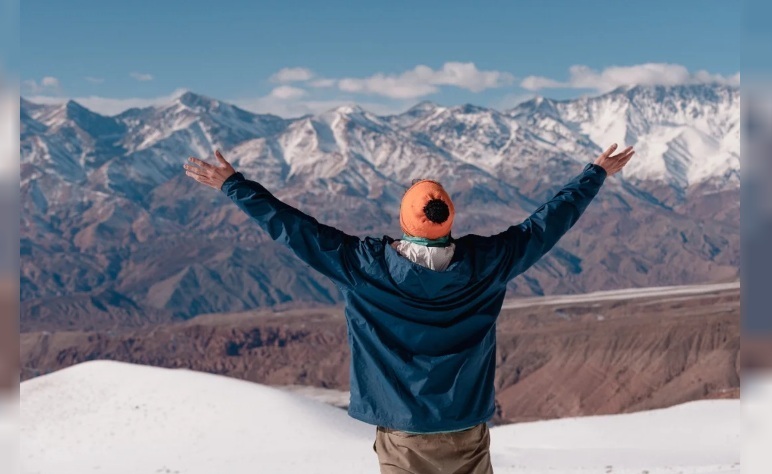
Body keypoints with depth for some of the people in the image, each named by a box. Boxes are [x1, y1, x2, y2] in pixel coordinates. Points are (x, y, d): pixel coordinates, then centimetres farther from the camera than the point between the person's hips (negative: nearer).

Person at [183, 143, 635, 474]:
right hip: (467, 436, 1)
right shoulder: (483, 263, -11)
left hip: (401, 438, -1)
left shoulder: (366, 265, -16)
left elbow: (296, 228, -10)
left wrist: (233, 184, 0)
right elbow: (545, 224, -1)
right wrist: (596, 174, 13)